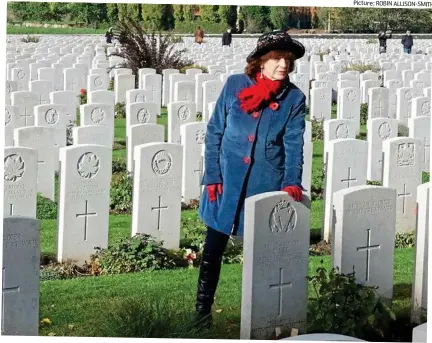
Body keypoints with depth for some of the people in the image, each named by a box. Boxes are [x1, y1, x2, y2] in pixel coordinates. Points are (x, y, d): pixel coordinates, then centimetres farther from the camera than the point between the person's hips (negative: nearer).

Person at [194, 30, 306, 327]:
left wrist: (292, 181, -24)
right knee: (213, 248, 5)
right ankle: (203, 308, 18)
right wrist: (212, 176, -6)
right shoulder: (235, 85, -2)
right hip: (228, 181, 0)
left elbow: (294, 143, -8)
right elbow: (214, 132, 1)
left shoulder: (295, 99, -1)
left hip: (266, 184, 0)